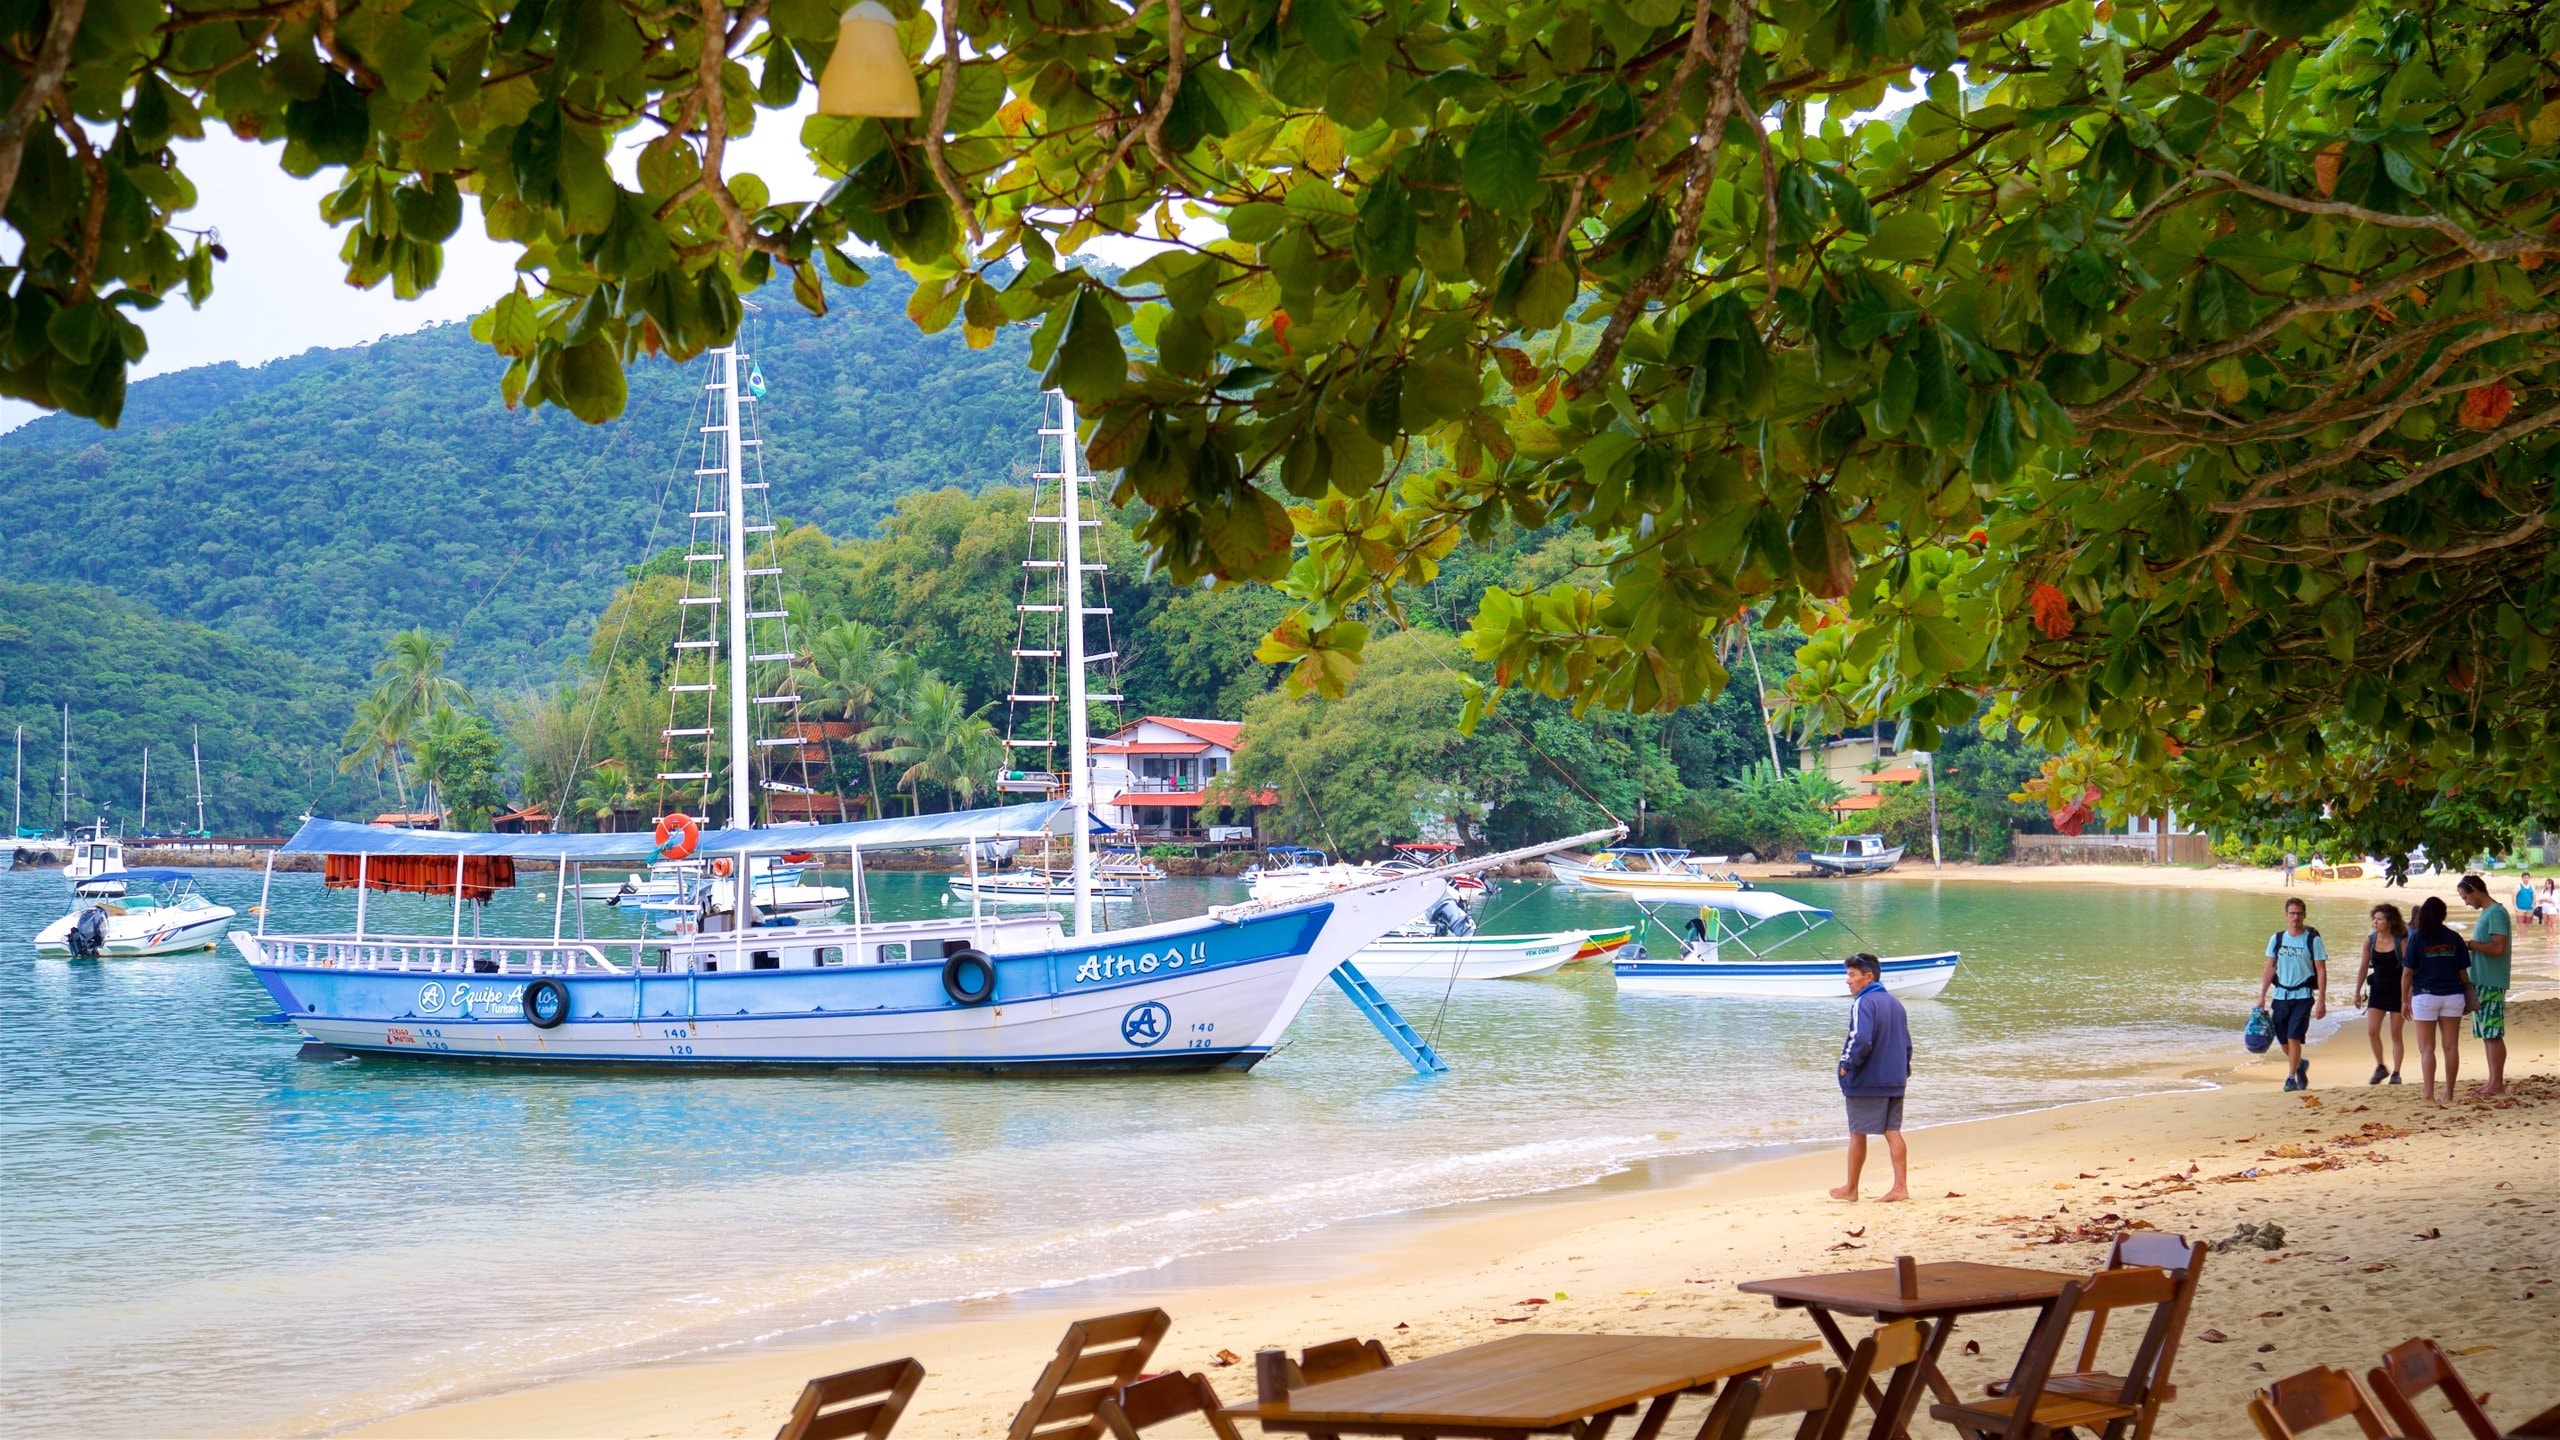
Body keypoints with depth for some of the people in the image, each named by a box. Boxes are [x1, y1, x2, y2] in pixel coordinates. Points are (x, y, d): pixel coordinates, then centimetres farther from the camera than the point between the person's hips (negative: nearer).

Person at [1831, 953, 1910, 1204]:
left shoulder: (1863, 1003, -14)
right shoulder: (1895, 1003, 13)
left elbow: (1861, 1041, -25)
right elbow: (1906, 1042, 16)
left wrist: (1847, 1065, -13)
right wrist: (1904, 1070, 19)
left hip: (1866, 1080, -7)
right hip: (1895, 1080, 7)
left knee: (1858, 1134, 4)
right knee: (1893, 1132, 7)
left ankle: (1851, 1189, 13)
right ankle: (1901, 1186, -1)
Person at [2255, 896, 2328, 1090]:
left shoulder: (2313, 940, -4)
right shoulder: (2277, 939, 5)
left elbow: (2321, 971, -4)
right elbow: (2270, 969, 9)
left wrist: (2321, 1001, -11)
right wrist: (2261, 996, 4)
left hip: (2303, 996, -4)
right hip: (2281, 995, 4)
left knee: (2294, 1037, -12)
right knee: (2283, 1040, 8)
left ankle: (2291, 1078, -4)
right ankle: (2300, 1065, 36)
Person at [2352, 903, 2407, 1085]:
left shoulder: (2401, 942, -10)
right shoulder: (2370, 941, 1)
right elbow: (2363, 967, 9)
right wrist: (2358, 991, 10)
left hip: (2397, 991, -3)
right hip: (2377, 991, 3)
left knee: (2395, 1034, 3)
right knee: (2371, 1031, -6)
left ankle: (2396, 1073, 12)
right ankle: (2380, 1067, 13)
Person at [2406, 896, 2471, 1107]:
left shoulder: (2417, 938, -6)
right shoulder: (2454, 939, 3)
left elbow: (2408, 973, -6)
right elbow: (2463, 972, 6)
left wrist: (2405, 1000, 3)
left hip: (2425, 996, -3)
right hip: (2452, 996, 3)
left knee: (2427, 1048, 0)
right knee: (2451, 1047, 9)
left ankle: (2428, 1093, -11)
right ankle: (2449, 1094, 13)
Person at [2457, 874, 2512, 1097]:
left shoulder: (2496, 913, -13)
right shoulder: (2486, 913, 18)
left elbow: (2499, 947, -22)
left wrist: (2470, 944, -14)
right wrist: (2469, 946, 9)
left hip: (2491, 984, -10)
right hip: (2480, 982, 10)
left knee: (2493, 1034, -7)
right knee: (2486, 1034, 12)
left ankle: (2498, 1083, -4)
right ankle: (2493, 1081, 16)